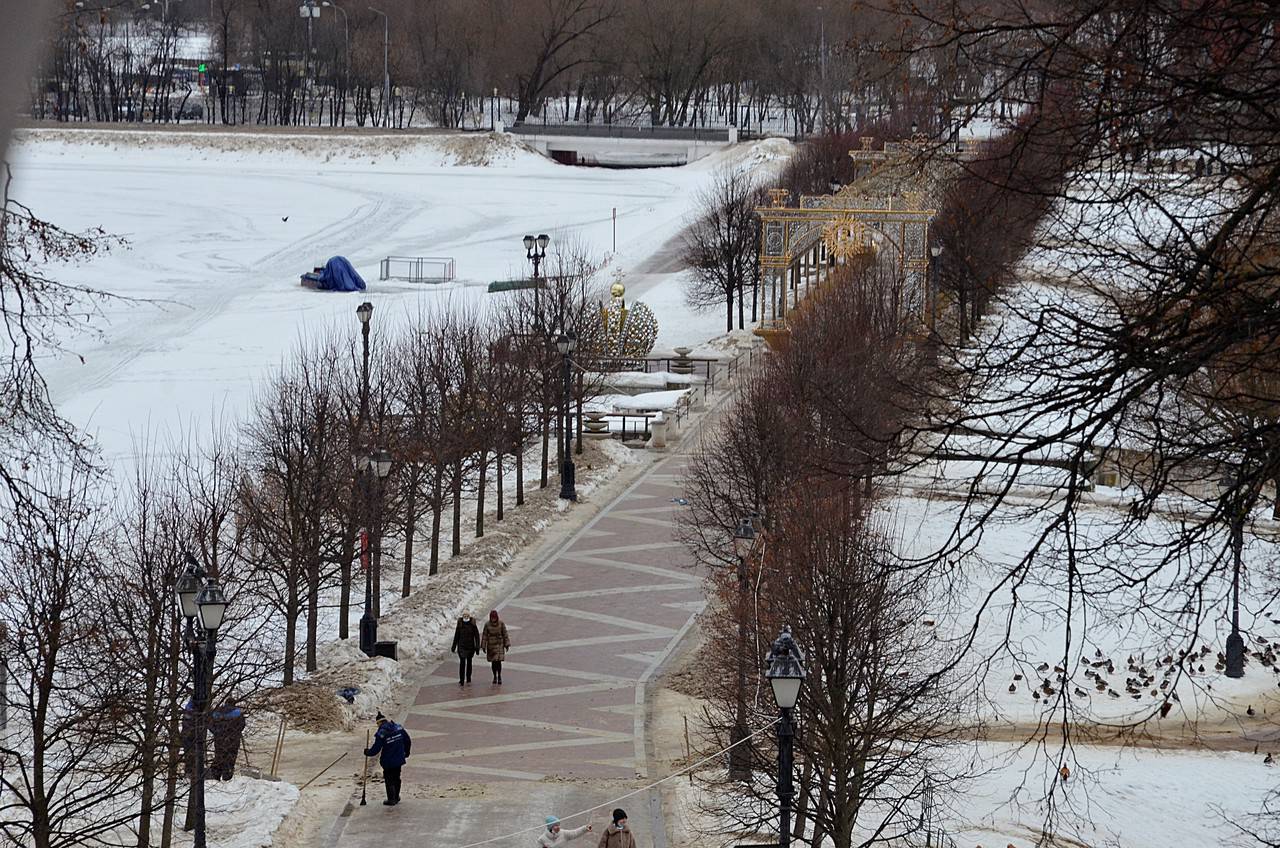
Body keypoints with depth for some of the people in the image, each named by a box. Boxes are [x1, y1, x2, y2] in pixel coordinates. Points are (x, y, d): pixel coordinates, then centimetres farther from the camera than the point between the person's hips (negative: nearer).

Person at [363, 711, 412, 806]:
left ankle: (391, 800, 13)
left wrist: (367, 752, 3)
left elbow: (376, 749, -17)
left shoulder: (381, 733, -19)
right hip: (399, 760, 6)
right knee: (396, 778, 20)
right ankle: (396, 797, 31)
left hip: (388, 762, -6)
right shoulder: (398, 728, -3)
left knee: (389, 780, 8)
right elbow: (408, 741, 6)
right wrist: (406, 752, 21)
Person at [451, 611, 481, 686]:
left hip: (470, 646, 1)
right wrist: (454, 647, 9)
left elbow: (477, 636, -1)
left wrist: (477, 647, -8)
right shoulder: (459, 625, -1)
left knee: (469, 662, 13)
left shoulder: (473, 625, -3)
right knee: (462, 663, -10)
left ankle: (468, 679, 29)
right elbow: (456, 636, 7)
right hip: (461, 646, -1)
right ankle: (461, 680, -11)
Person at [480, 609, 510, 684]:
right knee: (493, 662, 6)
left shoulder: (501, 624, -6)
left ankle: (499, 676, 7)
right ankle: (495, 677, 22)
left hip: (499, 644, -1)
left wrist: (507, 645, 0)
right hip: (490, 645, 1)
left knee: (498, 661, -9)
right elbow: (484, 636, -2)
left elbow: (505, 635, 0)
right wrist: (483, 646, -2)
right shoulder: (487, 624, -5)